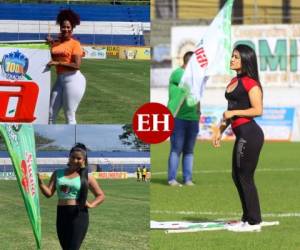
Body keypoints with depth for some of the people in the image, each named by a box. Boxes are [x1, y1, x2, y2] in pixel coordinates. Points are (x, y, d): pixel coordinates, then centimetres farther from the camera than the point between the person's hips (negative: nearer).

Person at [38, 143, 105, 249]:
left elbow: (100, 195, 9)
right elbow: (49, 193, 2)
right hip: (62, 214, 4)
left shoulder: (86, 177, 3)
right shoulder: (58, 174, 9)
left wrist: (91, 205, -8)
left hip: (79, 214, -4)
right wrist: (40, 182, -15)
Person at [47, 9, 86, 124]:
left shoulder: (75, 43, -6)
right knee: (51, 113, 9)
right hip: (60, 79, 7)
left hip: (73, 80, -7)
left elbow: (77, 65, -14)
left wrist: (58, 63, -16)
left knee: (69, 115, -5)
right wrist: (50, 44, 8)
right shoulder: (56, 43, 12)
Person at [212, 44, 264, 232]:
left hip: (250, 134, -10)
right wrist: (221, 129, 19)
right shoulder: (235, 82, 17)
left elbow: (258, 110, -17)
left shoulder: (250, 83, -12)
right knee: (237, 177, 15)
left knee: (245, 177, -5)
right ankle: (247, 218, 23)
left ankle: (254, 222, 2)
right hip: (242, 135, 10)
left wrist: (234, 113, -15)